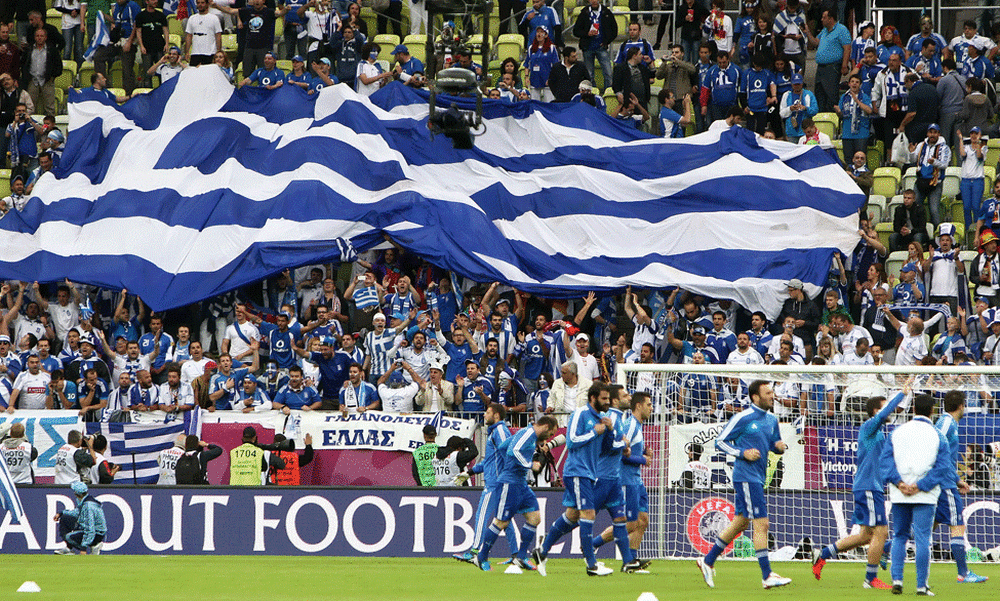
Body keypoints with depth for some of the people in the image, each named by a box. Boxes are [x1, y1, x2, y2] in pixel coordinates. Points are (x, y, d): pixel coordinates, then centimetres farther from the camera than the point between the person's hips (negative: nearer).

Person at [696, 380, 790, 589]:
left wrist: (780, 446, 1)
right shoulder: (742, 418, -10)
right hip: (746, 476, -9)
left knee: (740, 522, 16)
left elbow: (774, 444, 25)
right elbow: (720, 441, -5)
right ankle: (767, 576, -10)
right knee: (761, 524, -11)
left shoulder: (771, 420, 13)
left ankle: (708, 560, 28)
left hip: (758, 478, 9)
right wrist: (743, 453, -17)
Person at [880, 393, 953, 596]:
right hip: (925, 496, -2)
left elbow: (886, 458, -2)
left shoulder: (897, 432, 7)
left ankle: (897, 579, 0)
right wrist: (920, 486, -11)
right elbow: (943, 466, -9)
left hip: (899, 495, 2)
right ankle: (921, 585, -1)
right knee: (922, 539, 0)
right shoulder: (937, 436, 0)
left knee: (899, 537, 13)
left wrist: (898, 483, -9)